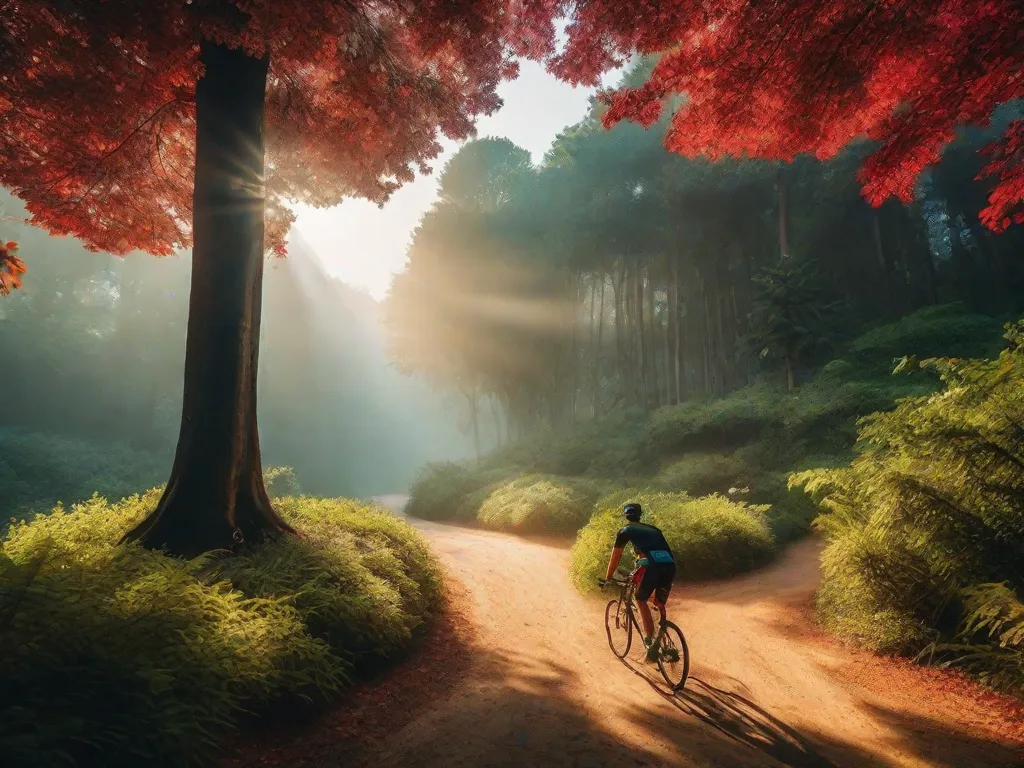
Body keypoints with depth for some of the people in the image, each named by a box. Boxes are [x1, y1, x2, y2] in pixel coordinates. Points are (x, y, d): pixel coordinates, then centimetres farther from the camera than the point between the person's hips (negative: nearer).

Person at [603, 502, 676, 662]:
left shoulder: (625, 530, 20)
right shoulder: (653, 529, 33)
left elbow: (615, 557, 24)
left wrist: (608, 578, 38)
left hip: (652, 566, -4)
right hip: (670, 565, 5)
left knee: (641, 600, 17)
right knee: (660, 605, 23)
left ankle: (650, 639, 4)